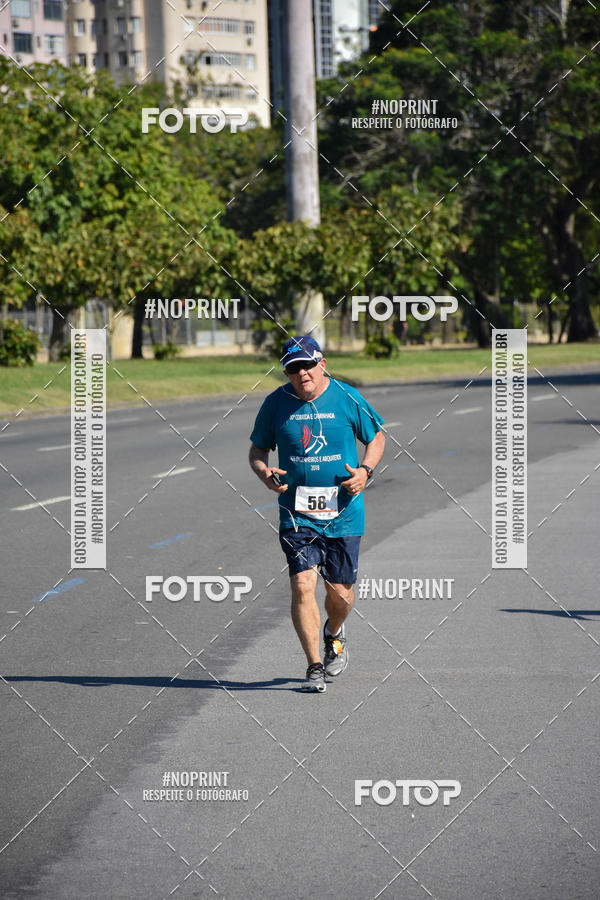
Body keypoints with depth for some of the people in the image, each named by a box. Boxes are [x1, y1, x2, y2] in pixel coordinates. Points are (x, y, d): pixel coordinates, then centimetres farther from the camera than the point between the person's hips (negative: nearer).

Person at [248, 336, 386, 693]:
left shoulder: (347, 398, -3)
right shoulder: (276, 404, 0)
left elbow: (377, 437, 10)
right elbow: (257, 449, 12)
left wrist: (365, 470, -8)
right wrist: (264, 472, -10)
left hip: (343, 512, 0)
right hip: (296, 513, 0)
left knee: (340, 592, 6)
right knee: (303, 585, -14)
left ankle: (334, 633, 42)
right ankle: (315, 667, -4)